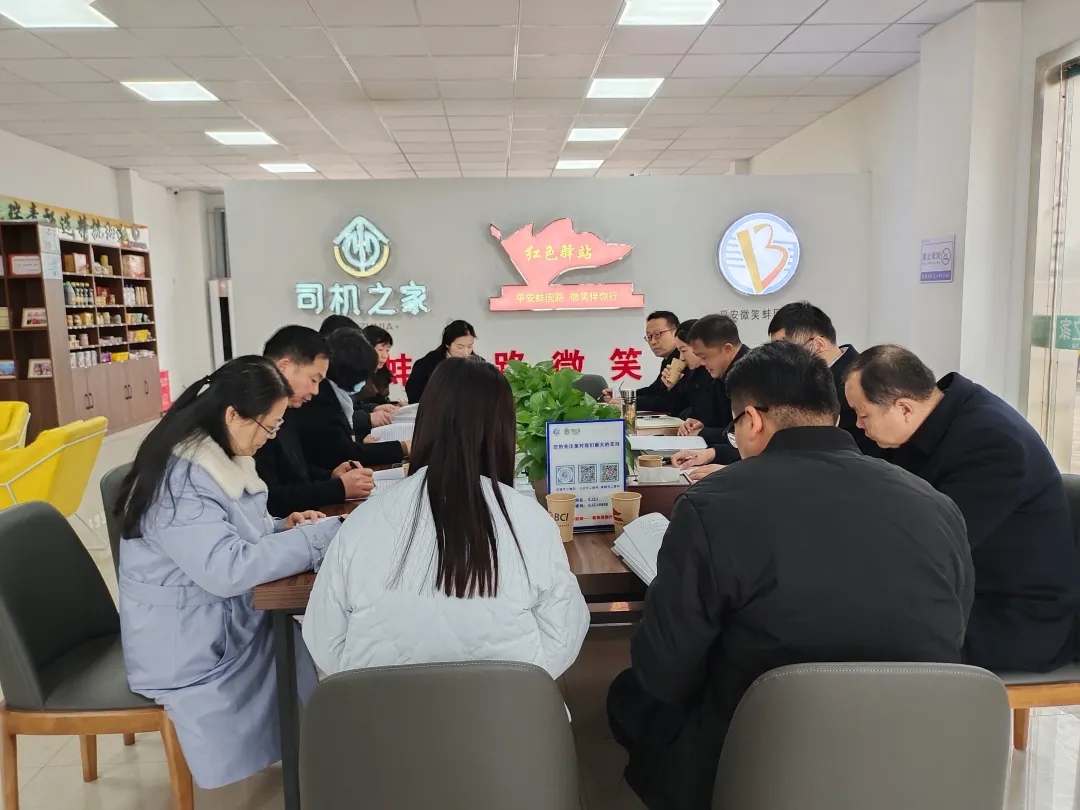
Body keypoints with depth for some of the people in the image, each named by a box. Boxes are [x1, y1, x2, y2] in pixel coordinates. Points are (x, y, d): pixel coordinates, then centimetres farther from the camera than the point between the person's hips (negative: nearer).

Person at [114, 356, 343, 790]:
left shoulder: (219, 456, 3)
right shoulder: (180, 478, -26)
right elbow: (227, 568, -33)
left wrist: (282, 528, -3)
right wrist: (321, 536, -28)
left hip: (225, 617, 8)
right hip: (189, 646, -8)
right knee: (319, 654, -11)